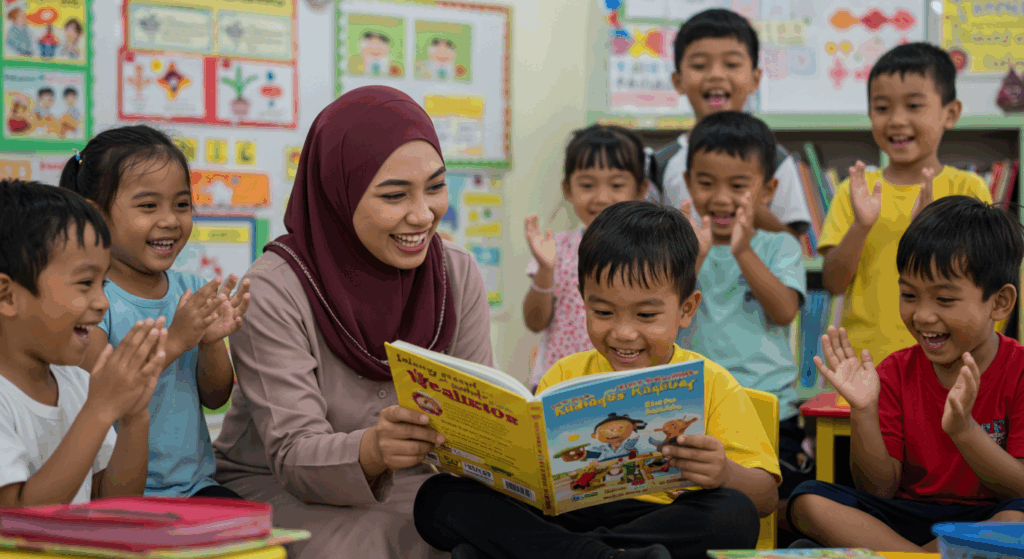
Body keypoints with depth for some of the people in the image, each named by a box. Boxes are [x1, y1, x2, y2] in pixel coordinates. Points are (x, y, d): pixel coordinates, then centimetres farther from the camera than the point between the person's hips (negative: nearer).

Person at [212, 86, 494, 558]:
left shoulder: (458, 275, -1)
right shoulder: (276, 290, -16)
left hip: (415, 487, 4)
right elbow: (294, 456, -20)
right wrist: (372, 451, -42)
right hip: (277, 493, -4)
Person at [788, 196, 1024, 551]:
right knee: (809, 501, -19)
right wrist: (863, 412, -16)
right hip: (908, 518, 4)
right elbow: (880, 488, -1)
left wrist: (962, 428, -29)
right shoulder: (895, 373, 4)